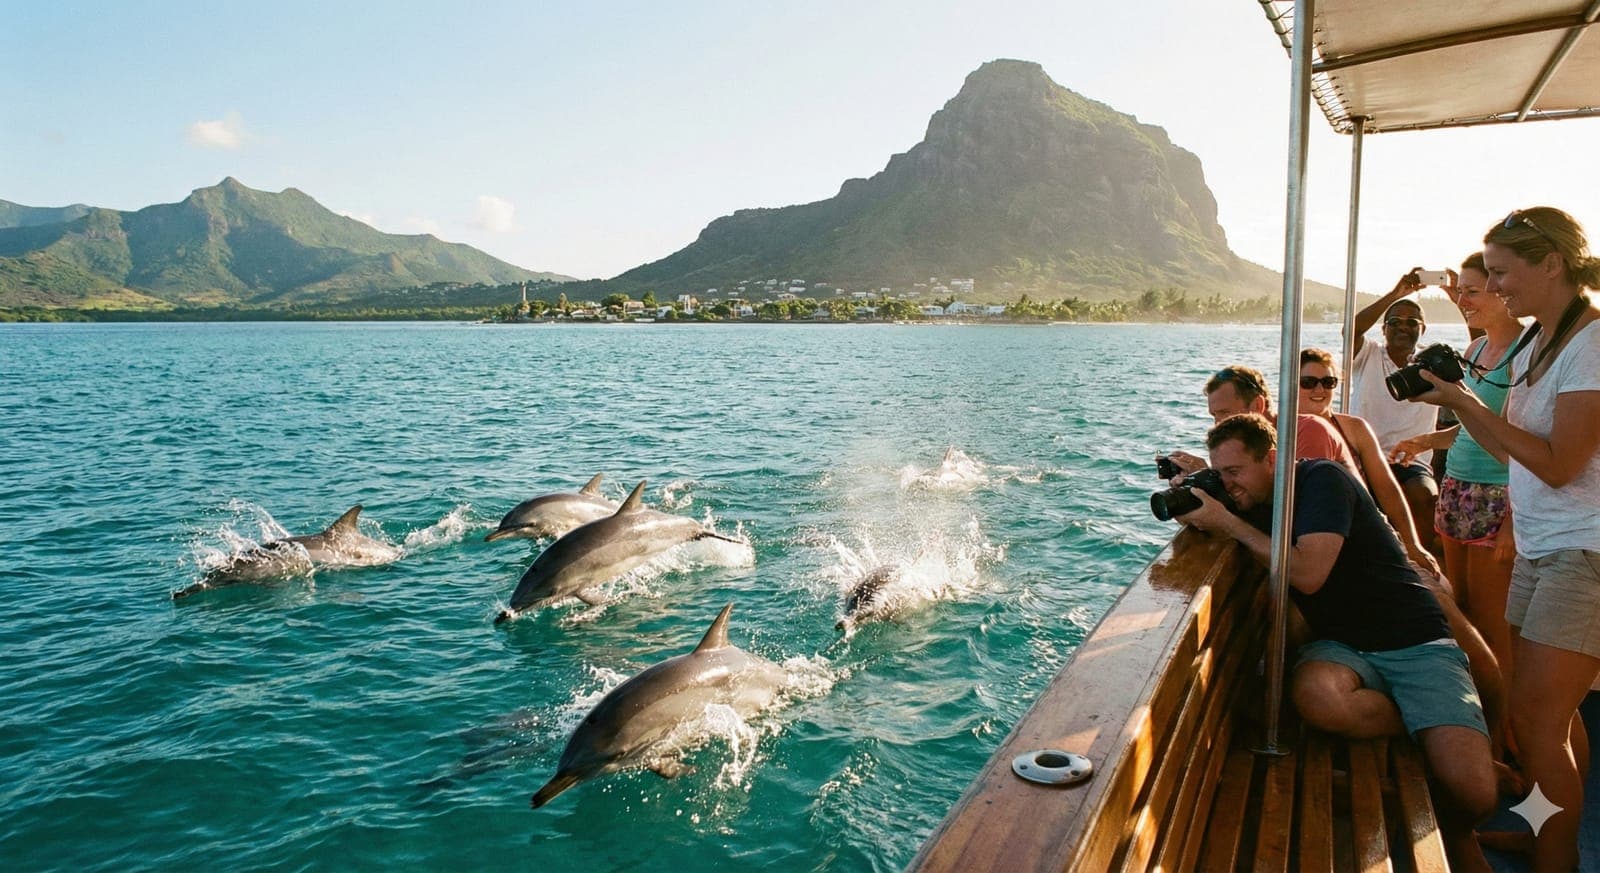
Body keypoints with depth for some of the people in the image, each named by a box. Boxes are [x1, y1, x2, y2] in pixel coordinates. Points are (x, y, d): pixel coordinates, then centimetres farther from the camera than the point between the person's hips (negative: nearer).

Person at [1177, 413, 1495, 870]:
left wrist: (1226, 522, -18)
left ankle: (1453, 832, 14)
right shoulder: (1258, 504, 8)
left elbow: (1307, 574, -21)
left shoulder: (1322, 480, -11)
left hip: (1414, 643, -4)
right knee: (1314, 693, -34)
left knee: (1470, 792, -23)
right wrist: (1194, 487, -5)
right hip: (1342, 646, 5)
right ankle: (1434, 732, -8)